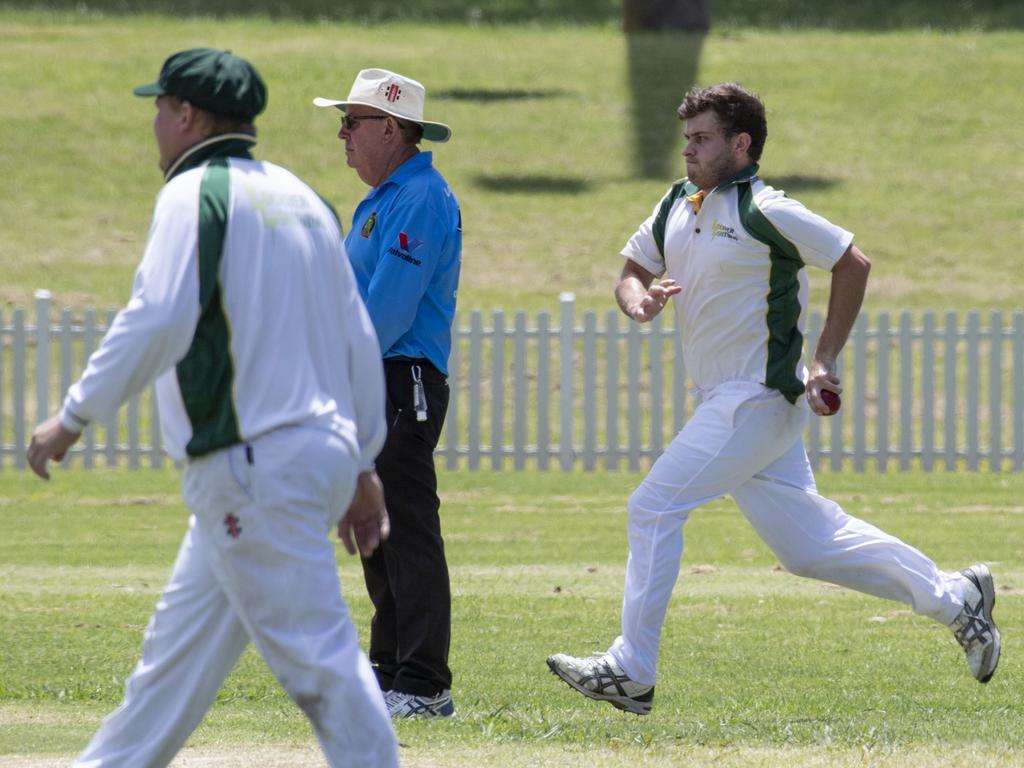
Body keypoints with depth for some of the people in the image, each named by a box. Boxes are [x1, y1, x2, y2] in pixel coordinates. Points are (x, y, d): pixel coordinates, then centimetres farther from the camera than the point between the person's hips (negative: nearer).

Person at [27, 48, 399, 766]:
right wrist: (363, 464, 21)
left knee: (316, 651, -9)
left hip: (253, 465, -9)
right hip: (323, 450, 9)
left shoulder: (196, 194, -8)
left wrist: (75, 416, -13)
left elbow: (158, 321, -21)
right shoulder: (301, 197, 17)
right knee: (183, 635, 18)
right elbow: (359, 338, 16)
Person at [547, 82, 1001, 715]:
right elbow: (632, 271, 20)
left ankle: (632, 673, -10)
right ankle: (956, 599, 22)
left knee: (655, 508, -13)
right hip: (725, 401, 9)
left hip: (760, 399, -9)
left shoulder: (765, 212, -14)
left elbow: (853, 264, -9)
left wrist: (826, 364, -11)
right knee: (809, 540, 12)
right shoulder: (676, 208, 10)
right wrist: (639, 299, -5)